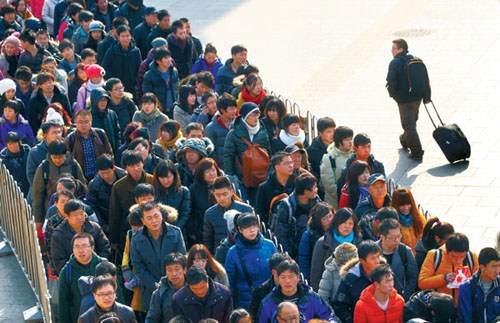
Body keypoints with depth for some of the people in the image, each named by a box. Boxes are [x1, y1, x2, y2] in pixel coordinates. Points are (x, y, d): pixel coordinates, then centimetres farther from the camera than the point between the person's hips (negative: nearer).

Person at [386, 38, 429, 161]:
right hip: (417, 97, 7)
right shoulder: (416, 60, 6)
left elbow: (391, 81, -21)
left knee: (408, 124, -2)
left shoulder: (395, 63, -14)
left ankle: (416, 152, -7)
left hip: (404, 99, -7)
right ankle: (405, 141, 47)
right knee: (412, 121, 25)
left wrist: (392, 93, -1)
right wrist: (426, 96, 11)